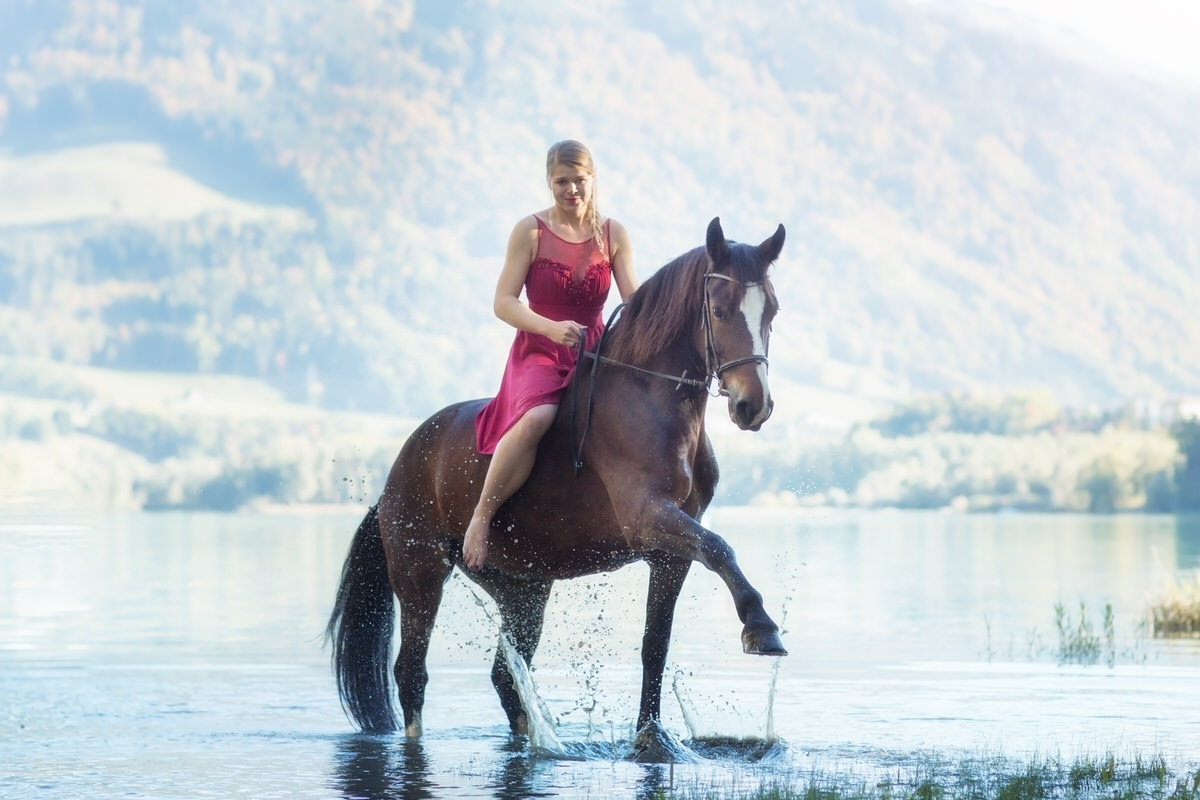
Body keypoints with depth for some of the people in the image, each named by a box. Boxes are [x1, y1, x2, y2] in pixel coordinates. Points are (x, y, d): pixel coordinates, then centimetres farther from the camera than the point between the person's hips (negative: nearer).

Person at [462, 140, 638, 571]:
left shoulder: (613, 234, 7)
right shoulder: (531, 231, -2)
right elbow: (503, 302, -8)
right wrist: (552, 328, -25)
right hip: (539, 354, -4)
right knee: (537, 418, -36)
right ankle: (481, 517, -24)